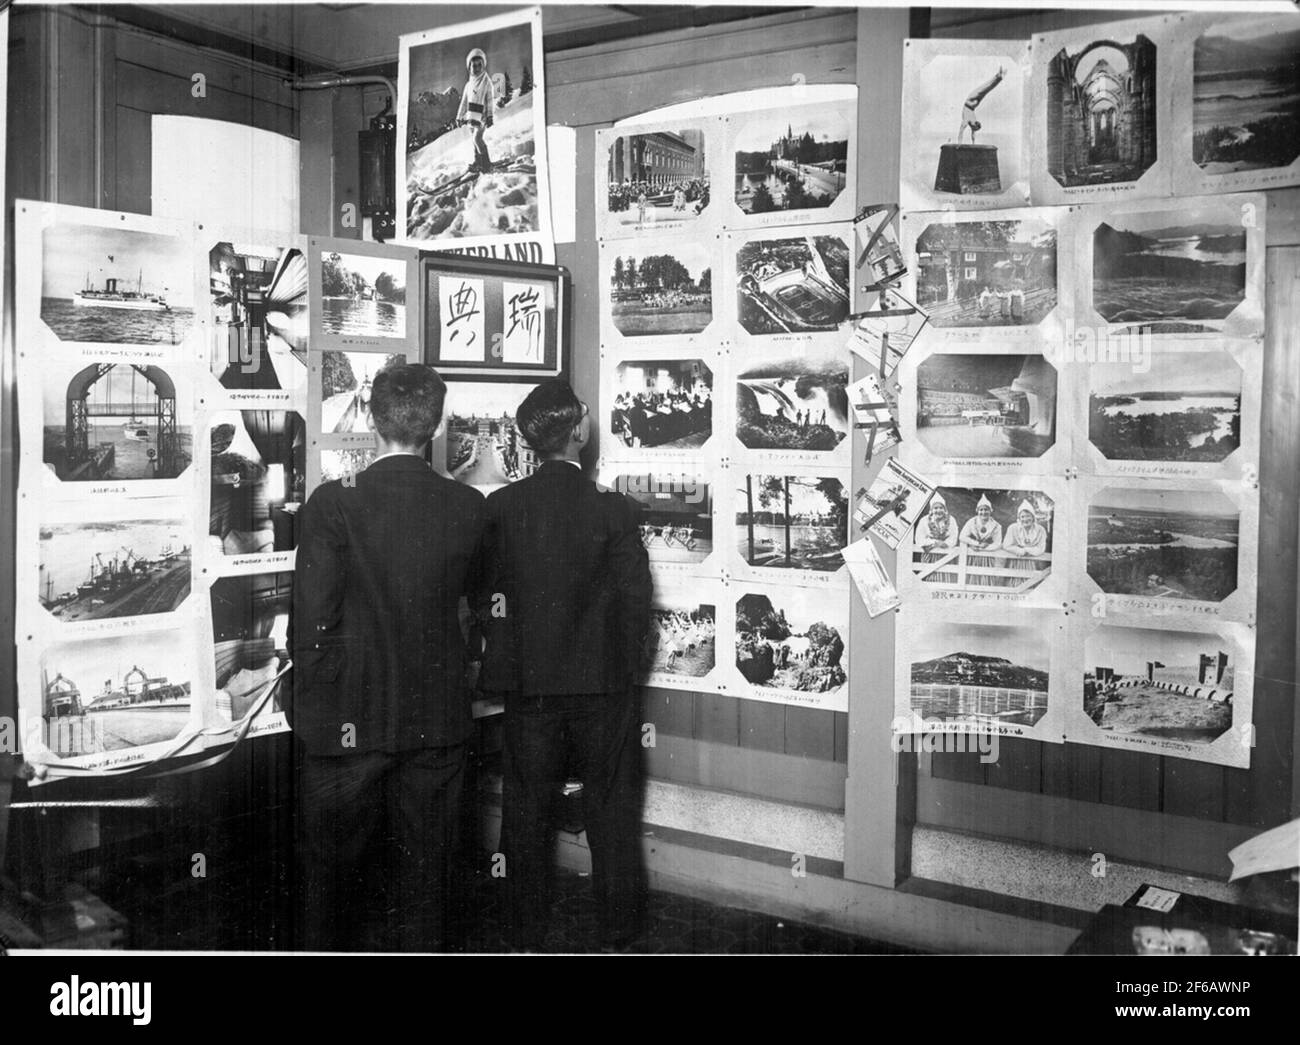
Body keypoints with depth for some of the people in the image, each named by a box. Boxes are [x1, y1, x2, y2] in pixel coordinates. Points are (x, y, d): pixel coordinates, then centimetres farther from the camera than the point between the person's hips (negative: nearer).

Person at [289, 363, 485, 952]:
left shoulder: (334, 503, -14)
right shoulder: (467, 507, -5)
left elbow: (312, 621, -13)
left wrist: (307, 703, -1)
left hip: (345, 725, -2)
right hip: (437, 720, 3)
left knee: (333, 871, 15)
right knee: (426, 873, 15)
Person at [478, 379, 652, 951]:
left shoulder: (500, 507, -6)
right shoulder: (614, 510, -13)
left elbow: (483, 595, 0)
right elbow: (636, 602, -9)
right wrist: (620, 663, 6)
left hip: (526, 684, 2)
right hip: (602, 686, -2)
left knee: (526, 816, 14)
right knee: (611, 815, 12)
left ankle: (526, 936, 25)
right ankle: (616, 935, 23)